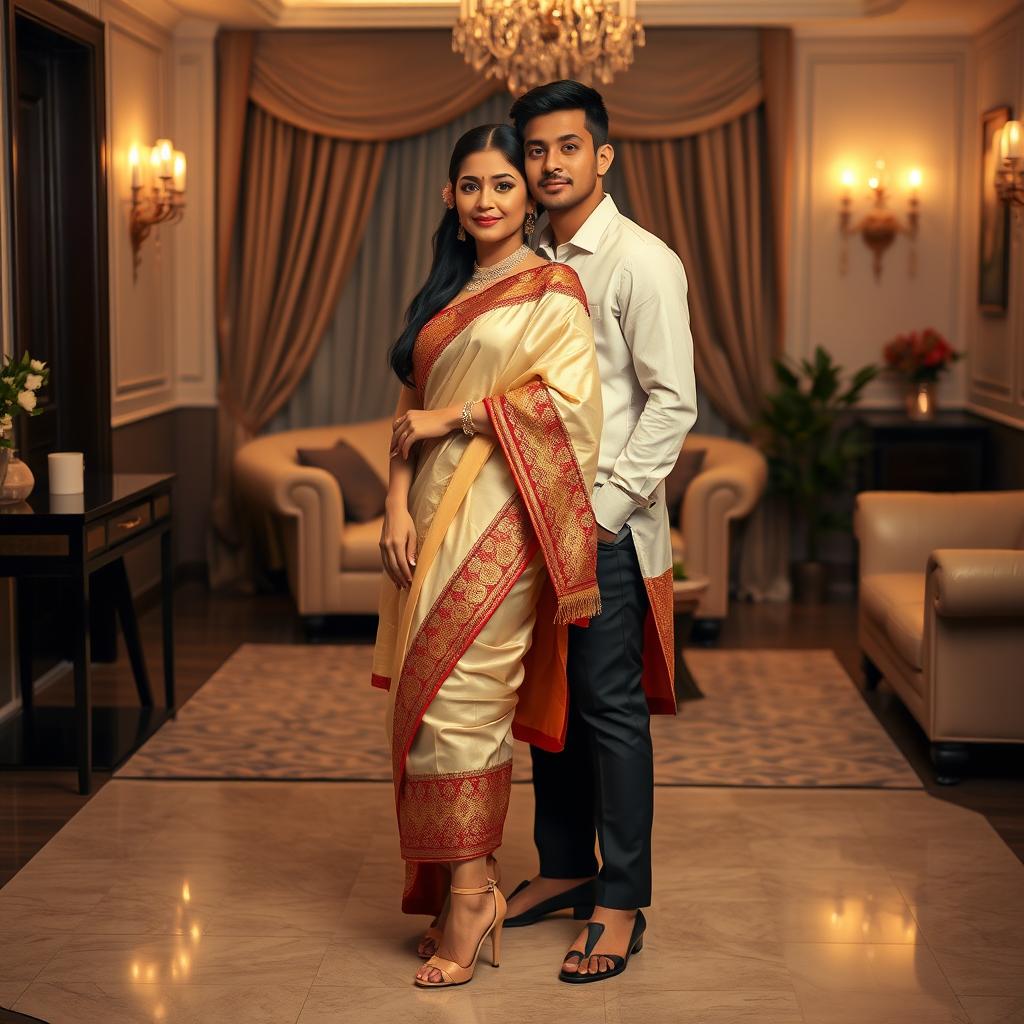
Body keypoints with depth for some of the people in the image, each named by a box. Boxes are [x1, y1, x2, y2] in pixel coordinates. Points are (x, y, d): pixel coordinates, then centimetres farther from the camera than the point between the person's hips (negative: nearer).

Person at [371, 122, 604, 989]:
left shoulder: (553, 290, 0)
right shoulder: (446, 293, 20)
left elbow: (566, 399, -12)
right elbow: (411, 411, 16)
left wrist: (455, 416, -10)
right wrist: (398, 505, 3)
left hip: (499, 515, -7)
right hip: (435, 513, 7)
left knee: (458, 690, -12)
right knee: (430, 690, 4)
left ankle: (471, 892, -3)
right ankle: (471, 878, 11)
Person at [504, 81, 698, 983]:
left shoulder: (641, 261, -8)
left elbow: (673, 402, -13)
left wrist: (606, 507, -16)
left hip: (606, 526, -7)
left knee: (611, 706, -3)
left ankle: (622, 904, 6)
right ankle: (565, 868, 27)